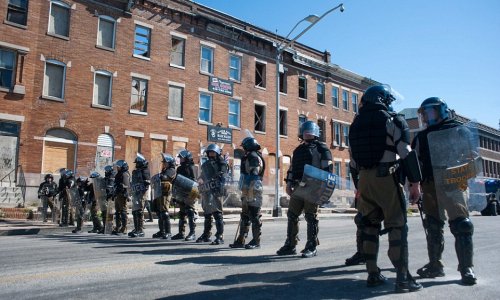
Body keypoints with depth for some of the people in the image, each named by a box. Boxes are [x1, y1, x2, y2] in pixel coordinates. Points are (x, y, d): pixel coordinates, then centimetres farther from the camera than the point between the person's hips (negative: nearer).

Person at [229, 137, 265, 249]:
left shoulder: (255, 157, -10)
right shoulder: (248, 157, 21)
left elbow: (254, 175, -20)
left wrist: (248, 191, -24)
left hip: (253, 191, -10)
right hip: (247, 192, 10)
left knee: (254, 217, -3)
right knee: (244, 217, 12)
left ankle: (256, 241, 4)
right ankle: (241, 240, 18)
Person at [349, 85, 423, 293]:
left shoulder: (356, 125, 15)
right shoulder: (392, 120, -2)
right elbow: (406, 154, -10)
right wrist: (415, 182, -3)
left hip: (364, 180, 6)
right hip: (386, 178, -5)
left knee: (370, 225, 12)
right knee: (397, 226, -2)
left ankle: (373, 274, 16)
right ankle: (402, 278, -3)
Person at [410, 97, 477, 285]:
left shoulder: (457, 129, 7)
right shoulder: (421, 137, 17)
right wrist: (414, 186, 8)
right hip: (429, 185, 5)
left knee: (461, 225, -9)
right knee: (433, 227, 10)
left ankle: (466, 268, -1)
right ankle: (435, 265, 19)